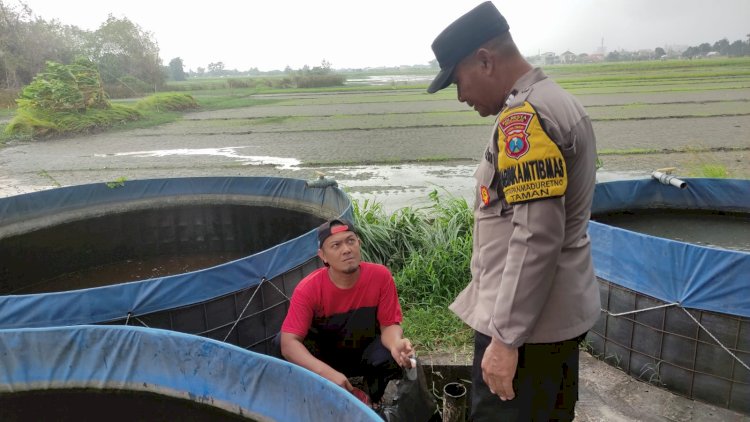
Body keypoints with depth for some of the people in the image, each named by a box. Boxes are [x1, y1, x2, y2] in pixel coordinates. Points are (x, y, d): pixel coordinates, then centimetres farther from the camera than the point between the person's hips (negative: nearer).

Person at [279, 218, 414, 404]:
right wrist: (327, 373, -47)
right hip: (326, 356, 0)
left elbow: (389, 325, -16)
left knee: (389, 359, -31)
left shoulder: (380, 276, -23)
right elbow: (289, 343, -32)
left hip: (367, 352, 1)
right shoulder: (308, 289, -27)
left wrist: (396, 344, -41)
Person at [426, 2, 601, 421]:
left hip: (527, 322, -10)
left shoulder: (525, 117, -19)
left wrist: (506, 336, -20)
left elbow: (536, 238, -25)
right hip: (562, 313, 10)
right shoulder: (561, 103, 13)